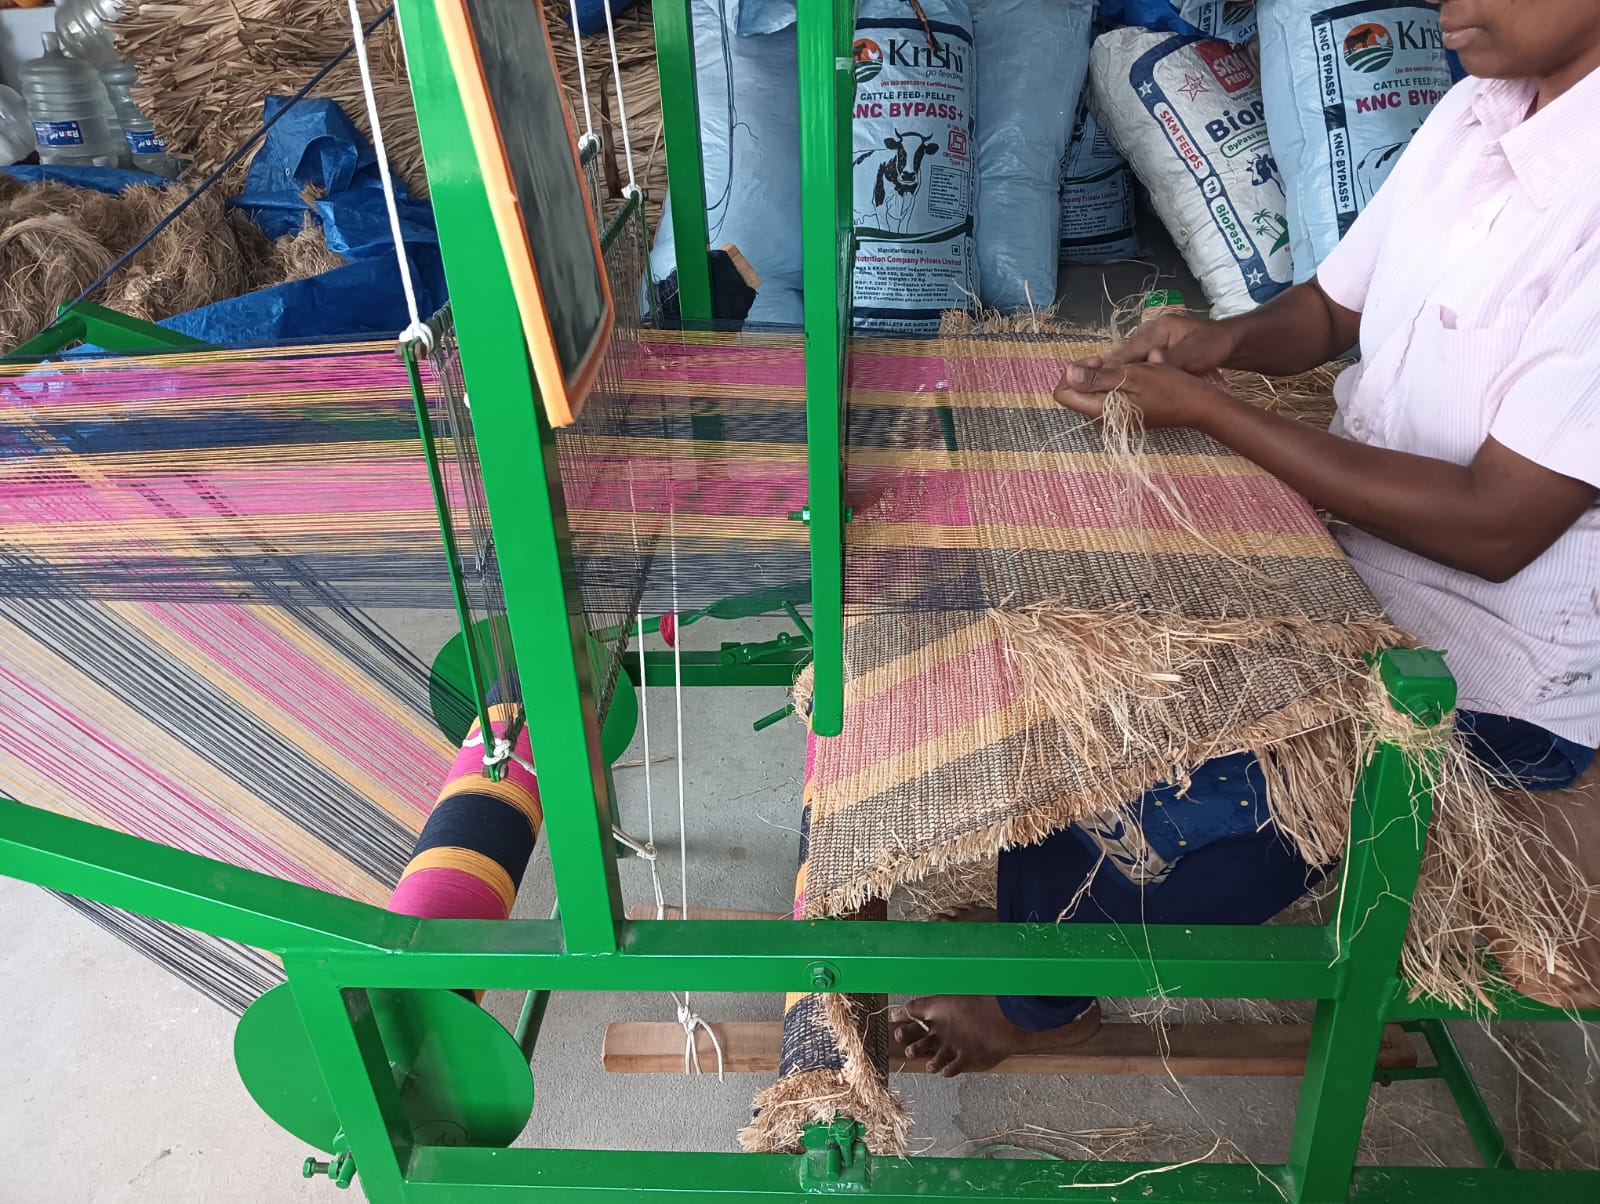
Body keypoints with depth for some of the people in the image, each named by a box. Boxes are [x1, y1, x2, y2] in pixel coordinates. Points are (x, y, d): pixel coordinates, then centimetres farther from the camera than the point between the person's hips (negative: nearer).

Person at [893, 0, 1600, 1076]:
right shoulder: (1480, 107, 0)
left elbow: (1495, 526, -27)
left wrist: (1203, 405, -24)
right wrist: (1221, 339, -11)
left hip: (1491, 690, -7)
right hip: (1342, 555, 8)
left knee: (1136, 821, -20)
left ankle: (1042, 997, 14)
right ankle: (1046, 903, 21)